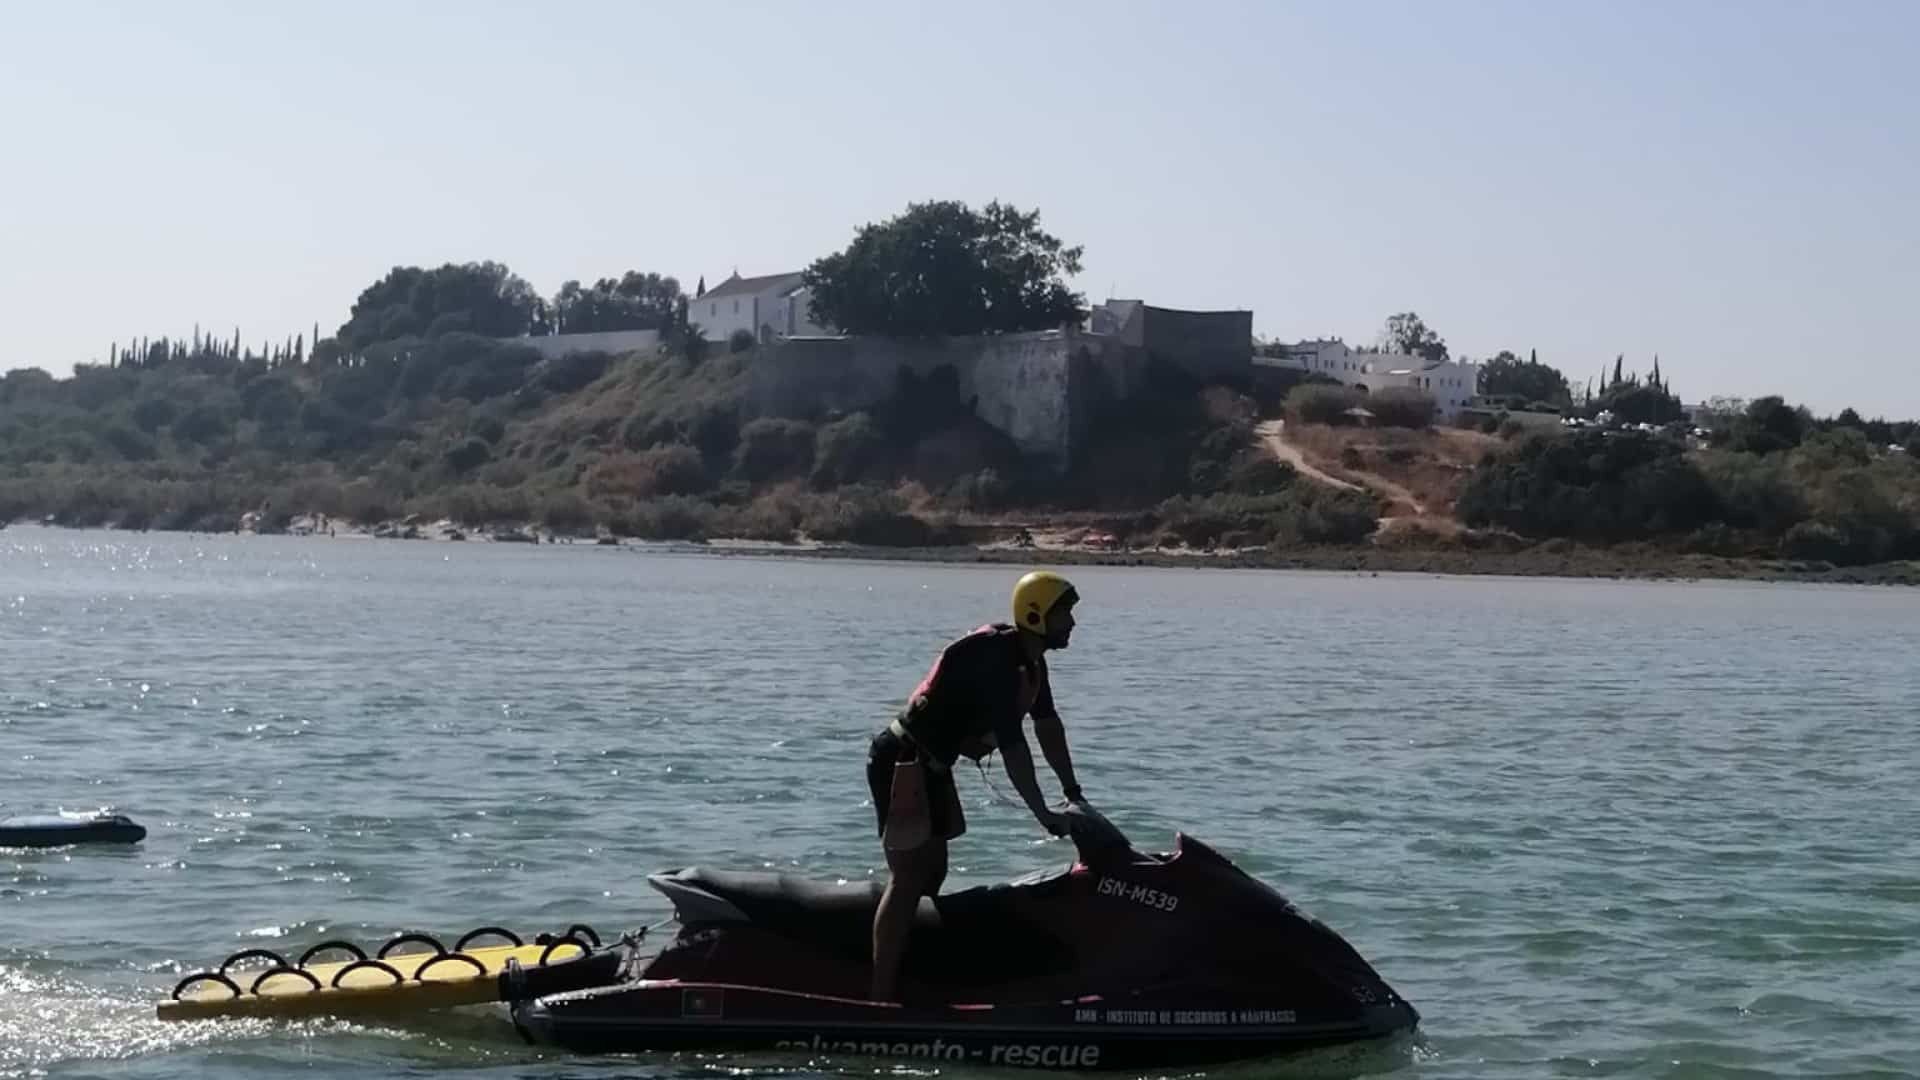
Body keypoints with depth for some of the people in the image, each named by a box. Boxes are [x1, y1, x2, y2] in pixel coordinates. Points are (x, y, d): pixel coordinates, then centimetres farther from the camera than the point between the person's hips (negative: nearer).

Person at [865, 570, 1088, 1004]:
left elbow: (1048, 725, 16)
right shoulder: (994, 657, -24)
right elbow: (1012, 744, -26)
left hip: (932, 764, 11)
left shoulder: (1029, 659, 7)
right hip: (903, 763, -11)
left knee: (933, 871, 17)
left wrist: (1073, 793, 16)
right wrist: (1043, 814, -23)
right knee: (908, 877, -14)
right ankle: (880, 998, -17)